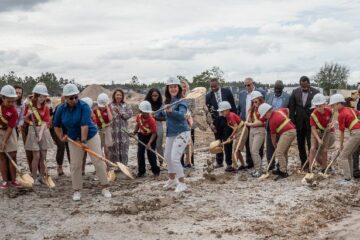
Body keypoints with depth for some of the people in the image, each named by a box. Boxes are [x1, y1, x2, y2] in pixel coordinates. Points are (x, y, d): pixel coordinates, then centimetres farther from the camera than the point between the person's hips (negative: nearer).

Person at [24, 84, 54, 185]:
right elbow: (25, 120, 5)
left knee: (43, 156, 5)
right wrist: (28, 114, -17)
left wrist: (40, 133, -19)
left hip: (44, 131, 2)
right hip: (33, 131, -2)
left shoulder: (45, 107, 0)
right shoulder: (29, 105, -3)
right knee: (36, 156, -6)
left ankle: (41, 177, 17)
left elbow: (45, 122, -7)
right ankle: (34, 178, 6)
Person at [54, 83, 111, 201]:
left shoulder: (84, 106, -21)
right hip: (74, 139, 4)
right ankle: (77, 190, 15)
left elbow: (84, 125, -29)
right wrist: (61, 137, -1)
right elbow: (57, 125, 8)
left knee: (98, 161, -4)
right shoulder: (61, 109, -7)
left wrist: (83, 141, -34)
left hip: (90, 136, -3)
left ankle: (105, 188, 5)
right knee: (75, 165, 3)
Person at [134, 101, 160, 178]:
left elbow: (154, 133, -25)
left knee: (151, 153, -5)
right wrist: (135, 131, -7)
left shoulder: (152, 120, -29)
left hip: (151, 137, -5)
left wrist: (149, 143, -34)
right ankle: (141, 171, 12)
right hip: (141, 136, 5)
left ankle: (156, 171, 12)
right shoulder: (139, 116, -13)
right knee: (140, 153, 1)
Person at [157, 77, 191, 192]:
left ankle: (182, 184, -1)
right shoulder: (168, 101, 6)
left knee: (175, 158, -15)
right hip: (170, 133, 9)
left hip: (181, 133, -9)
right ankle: (172, 180, 40)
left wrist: (171, 111, -49)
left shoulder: (182, 101, -16)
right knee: (168, 157, 19)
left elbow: (181, 115, -35)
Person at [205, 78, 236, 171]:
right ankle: (219, 162, 20)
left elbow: (233, 106, 1)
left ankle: (229, 163, 1)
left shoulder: (227, 91, -1)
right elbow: (208, 111, -1)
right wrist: (211, 123, -10)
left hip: (227, 120, -2)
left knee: (227, 142, -3)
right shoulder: (208, 96, 1)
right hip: (216, 121, 2)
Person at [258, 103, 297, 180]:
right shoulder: (279, 111, 10)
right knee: (284, 152, 18)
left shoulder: (272, 120, -12)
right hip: (293, 131, 10)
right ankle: (283, 169, 27)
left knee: (279, 152, -13)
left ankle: (283, 172, -15)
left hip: (287, 133, -10)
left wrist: (275, 145, 13)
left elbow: (273, 135, -1)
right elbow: (287, 110, 32)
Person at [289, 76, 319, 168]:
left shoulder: (315, 92, -6)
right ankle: (303, 162, 22)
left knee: (311, 143, -1)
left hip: (311, 122, -3)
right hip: (299, 122, 3)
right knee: (300, 144, 11)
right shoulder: (295, 92, 2)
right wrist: (292, 121, -3)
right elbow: (291, 107, 3)